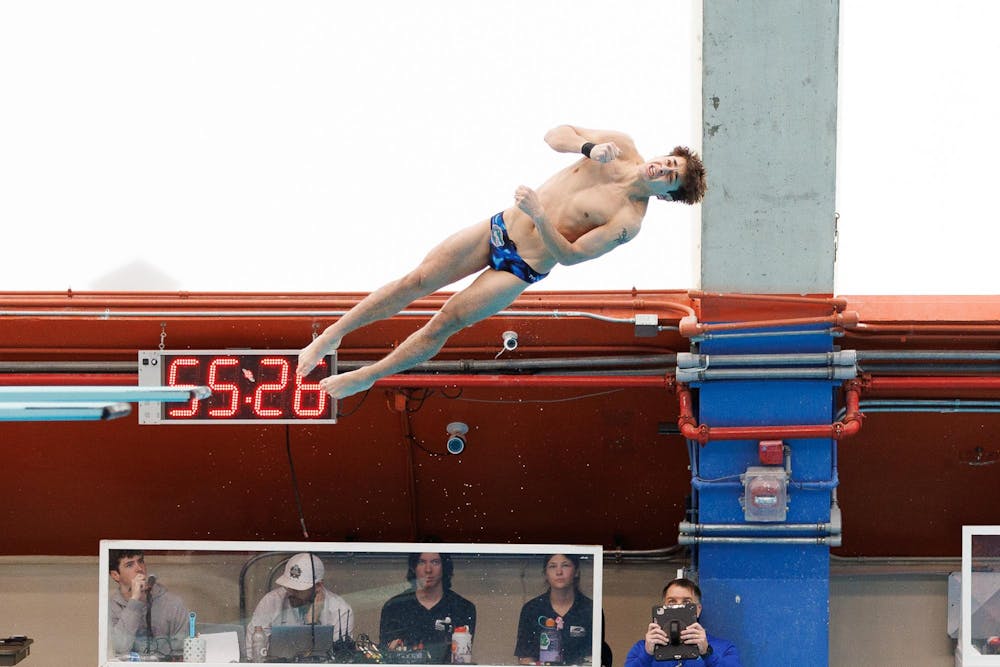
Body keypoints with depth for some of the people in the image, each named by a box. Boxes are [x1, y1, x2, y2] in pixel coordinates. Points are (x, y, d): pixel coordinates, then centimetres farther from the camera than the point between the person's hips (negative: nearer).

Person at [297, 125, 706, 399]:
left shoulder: (628, 222, -18)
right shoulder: (621, 147, -4)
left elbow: (569, 254, -20)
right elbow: (554, 136, -2)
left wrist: (538, 214, -32)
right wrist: (589, 146, -22)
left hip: (522, 268, -4)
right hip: (501, 229, 4)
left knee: (444, 324, -2)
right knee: (415, 282, 1)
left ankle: (367, 377, 17)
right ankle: (332, 335, 14)